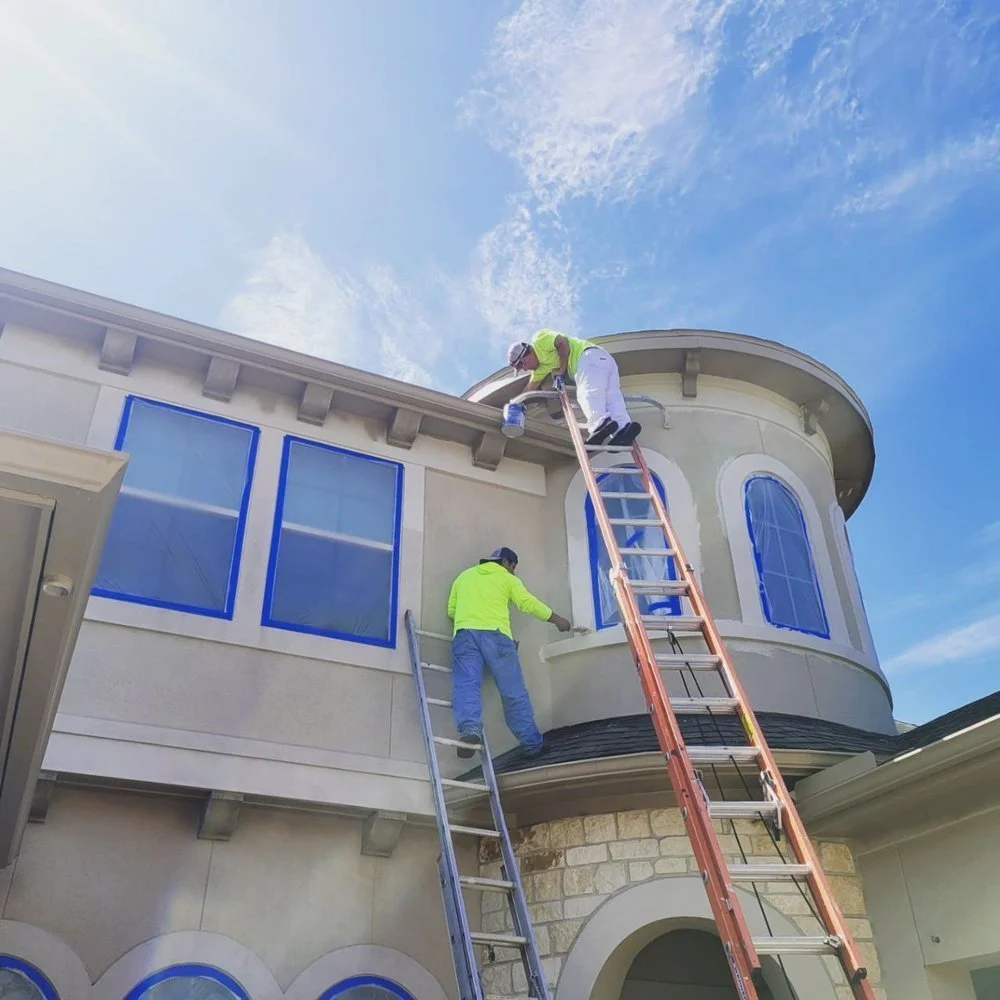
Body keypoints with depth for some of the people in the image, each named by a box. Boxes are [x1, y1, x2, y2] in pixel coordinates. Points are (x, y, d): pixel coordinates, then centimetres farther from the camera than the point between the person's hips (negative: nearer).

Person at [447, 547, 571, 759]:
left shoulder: (464, 576, 27)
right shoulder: (507, 579, 18)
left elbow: (451, 610, 25)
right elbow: (529, 604, 12)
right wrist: (557, 619, 22)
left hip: (465, 634, 2)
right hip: (496, 635, -2)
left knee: (467, 684, -15)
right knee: (514, 693, 4)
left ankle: (470, 728, -41)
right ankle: (533, 745, 7)